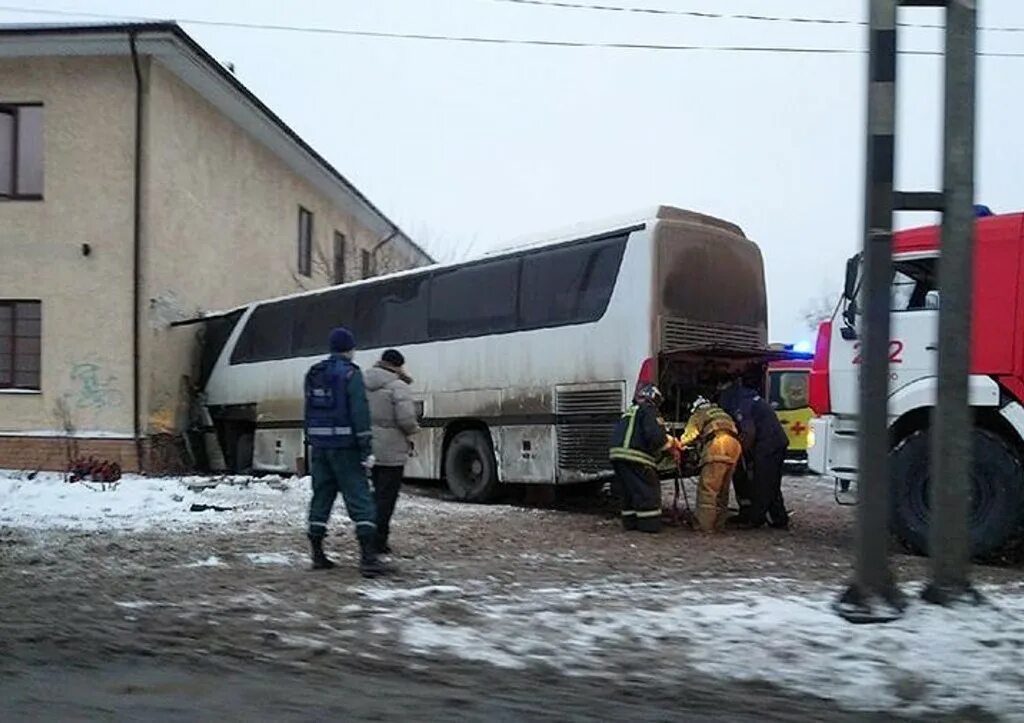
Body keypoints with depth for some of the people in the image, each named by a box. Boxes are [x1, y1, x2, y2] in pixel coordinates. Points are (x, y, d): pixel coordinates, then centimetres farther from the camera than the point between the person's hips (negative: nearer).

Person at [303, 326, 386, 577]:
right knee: (359, 499, -4)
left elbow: (310, 411, 16)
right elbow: (360, 413, -15)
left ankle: (317, 554, 15)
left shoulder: (313, 374, 13)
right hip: (345, 446, -6)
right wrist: (366, 449, -15)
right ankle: (368, 557, -10)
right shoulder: (350, 373, -9)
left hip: (319, 445, 6)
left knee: (321, 496, 13)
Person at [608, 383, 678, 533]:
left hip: (616, 454, 9)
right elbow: (654, 435, -16)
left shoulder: (629, 412, 27)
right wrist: (670, 444, 3)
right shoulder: (648, 410, -2)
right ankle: (649, 525, 1)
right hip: (634, 457, -9)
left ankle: (630, 522, 21)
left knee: (627, 491, 18)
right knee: (647, 491, 0)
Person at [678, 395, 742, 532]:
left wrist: (679, 444, 25)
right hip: (735, 444, 7)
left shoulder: (698, 415, 21)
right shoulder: (722, 413, 40)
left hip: (718, 444, -7)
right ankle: (719, 524, 18)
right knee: (723, 489, 15)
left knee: (708, 487, -7)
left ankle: (705, 525, -12)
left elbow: (690, 434, 9)